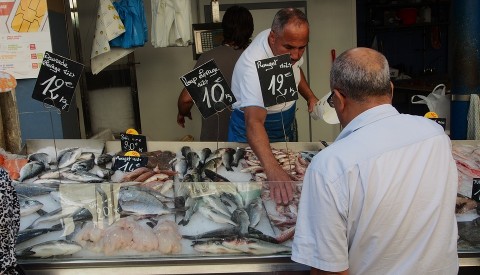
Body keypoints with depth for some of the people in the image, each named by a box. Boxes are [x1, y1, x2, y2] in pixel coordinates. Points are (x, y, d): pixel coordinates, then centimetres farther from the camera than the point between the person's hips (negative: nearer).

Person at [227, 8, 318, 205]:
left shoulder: (288, 42, -15)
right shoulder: (253, 65, -38)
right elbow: (254, 122, -50)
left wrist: (309, 96, -6)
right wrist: (272, 169, -64)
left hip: (287, 125, 7)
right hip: (253, 133, -7)